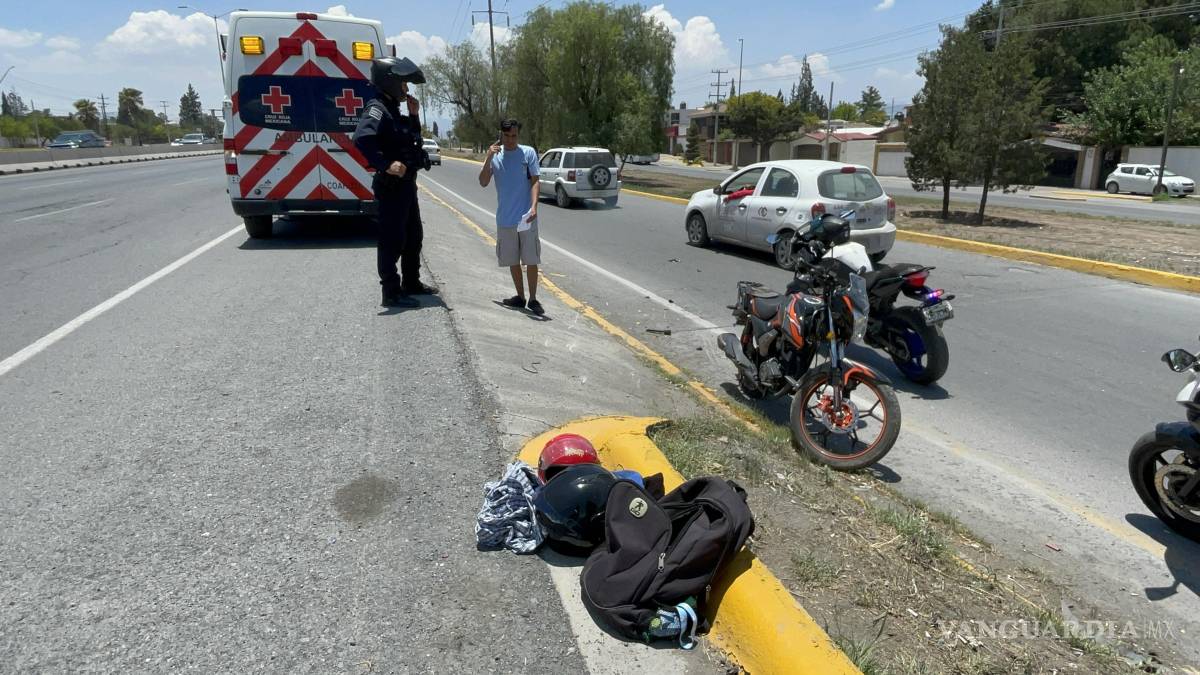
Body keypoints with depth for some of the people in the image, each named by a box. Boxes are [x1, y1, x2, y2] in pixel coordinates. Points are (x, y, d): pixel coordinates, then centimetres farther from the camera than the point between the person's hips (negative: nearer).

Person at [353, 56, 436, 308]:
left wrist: (413, 115, 12)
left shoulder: (394, 110, 16)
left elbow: (411, 140, 24)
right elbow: (361, 138, -30)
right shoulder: (378, 108, -14)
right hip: (391, 187, -10)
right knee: (392, 240, -5)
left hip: (406, 185, 10)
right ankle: (392, 293, 1)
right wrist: (386, 164, -34)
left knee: (413, 236, 18)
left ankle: (411, 283, 31)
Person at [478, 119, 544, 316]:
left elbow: (534, 181, -3)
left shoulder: (528, 153, -1)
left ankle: (533, 299, 7)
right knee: (513, 260, 11)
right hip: (505, 219, 3)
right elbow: (483, 183, -1)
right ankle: (520, 296, 23)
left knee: (531, 260, -2)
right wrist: (488, 158, -13)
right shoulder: (495, 155, 5)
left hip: (526, 217, -3)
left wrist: (534, 206, -17)